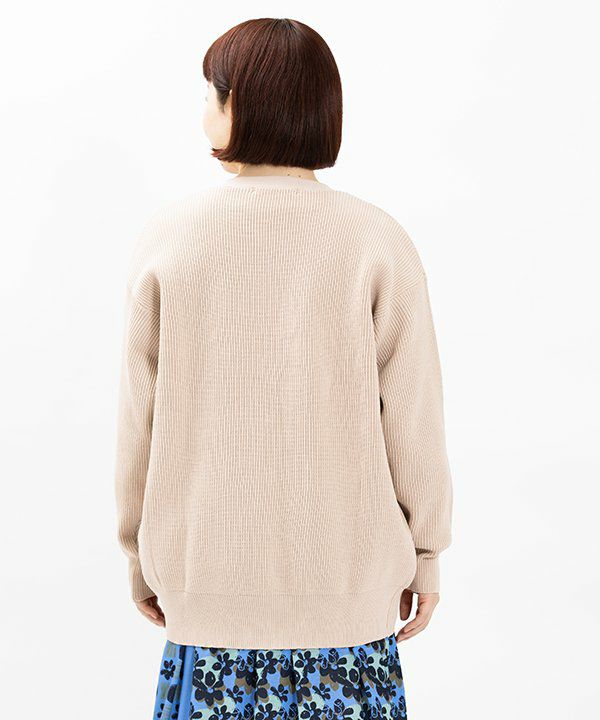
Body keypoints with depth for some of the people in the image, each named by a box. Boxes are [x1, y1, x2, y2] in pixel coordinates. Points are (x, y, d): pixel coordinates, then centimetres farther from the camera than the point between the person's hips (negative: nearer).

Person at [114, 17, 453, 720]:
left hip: (211, 579, 1)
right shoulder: (377, 242, -10)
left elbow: (140, 423, -2)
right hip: (346, 579, -1)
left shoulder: (167, 239, -7)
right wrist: (425, 554, 7)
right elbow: (412, 422, -7)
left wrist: (143, 560, 11)